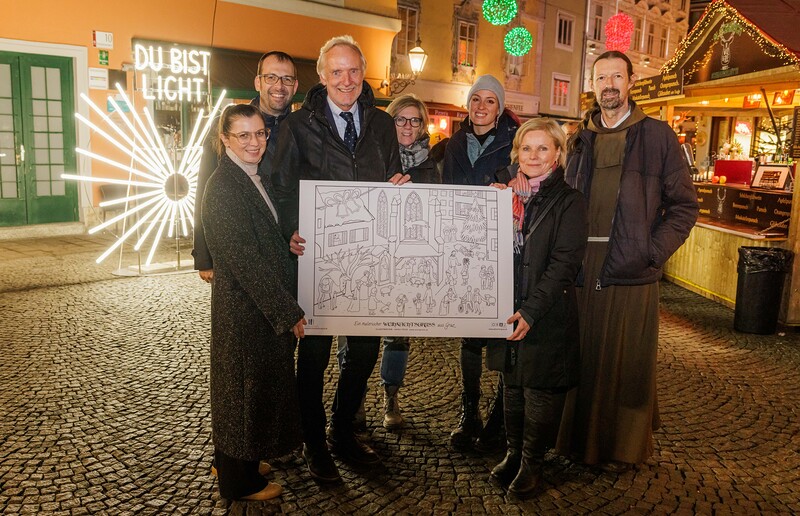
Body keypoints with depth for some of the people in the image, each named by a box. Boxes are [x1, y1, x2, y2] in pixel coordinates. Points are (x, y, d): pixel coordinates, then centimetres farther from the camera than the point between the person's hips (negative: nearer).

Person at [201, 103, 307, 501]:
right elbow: (245, 260, -23)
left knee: (257, 383, 20)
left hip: (268, 303, 9)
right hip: (244, 307, -9)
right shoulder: (223, 188, -19)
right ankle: (241, 481, 26)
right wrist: (287, 312, -20)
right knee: (245, 386, 6)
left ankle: (233, 463, 40)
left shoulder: (258, 180, 9)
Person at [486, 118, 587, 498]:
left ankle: (532, 462, 25)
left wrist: (532, 310, -22)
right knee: (511, 386, 16)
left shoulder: (569, 202, -7)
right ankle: (513, 452, 33)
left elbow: (565, 262, -14)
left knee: (540, 392, 7)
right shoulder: (505, 192, 9)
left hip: (548, 315, -4)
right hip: (507, 310, 5)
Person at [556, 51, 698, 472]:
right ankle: (581, 437, 26)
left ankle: (624, 445, 22)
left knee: (627, 359, 5)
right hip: (582, 267, 3)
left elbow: (684, 205, 1)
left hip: (631, 268, -3)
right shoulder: (580, 140, 13)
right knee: (582, 354, 9)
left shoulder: (657, 136, 2)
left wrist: (653, 252, -10)